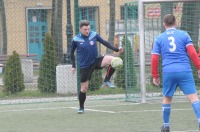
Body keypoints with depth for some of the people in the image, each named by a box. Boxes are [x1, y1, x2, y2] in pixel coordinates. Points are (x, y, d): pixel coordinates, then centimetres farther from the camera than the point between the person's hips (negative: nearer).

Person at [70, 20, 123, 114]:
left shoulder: (94, 35, -4)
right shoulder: (76, 40, -8)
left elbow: (105, 43, 2)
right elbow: (72, 52, 7)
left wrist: (117, 49, -8)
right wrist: (73, 66, 5)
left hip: (95, 61, 2)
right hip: (84, 66, -2)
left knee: (112, 60, -26)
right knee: (84, 88, 2)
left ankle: (106, 81, -10)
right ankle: (81, 108, 24)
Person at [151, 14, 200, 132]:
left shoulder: (159, 38, 10)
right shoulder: (183, 34, 5)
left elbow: (154, 59, 7)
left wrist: (155, 76, 15)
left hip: (168, 72, 2)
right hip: (184, 71, -2)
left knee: (167, 98, 18)